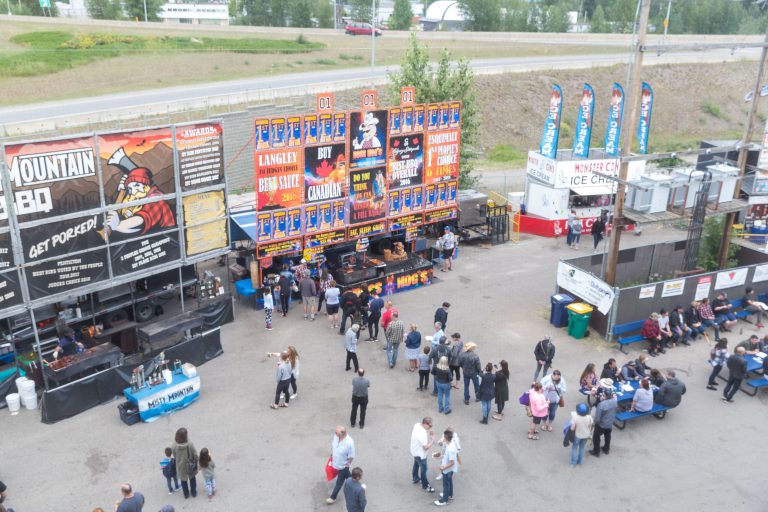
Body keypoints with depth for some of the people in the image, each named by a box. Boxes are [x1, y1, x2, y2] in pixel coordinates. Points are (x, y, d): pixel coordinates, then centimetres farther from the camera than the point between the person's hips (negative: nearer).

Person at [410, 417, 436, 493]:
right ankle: (425, 485, 30)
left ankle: (416, 478, 52)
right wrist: (433, 440, -18)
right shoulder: (422, 434, -39)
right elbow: (426, 447, -32)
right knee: (423, 469, 11)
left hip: (415, 450, 9)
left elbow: (412, 433, 7)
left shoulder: (417, 425, -12)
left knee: (416, 464, 30)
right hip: (420, 454, -9)